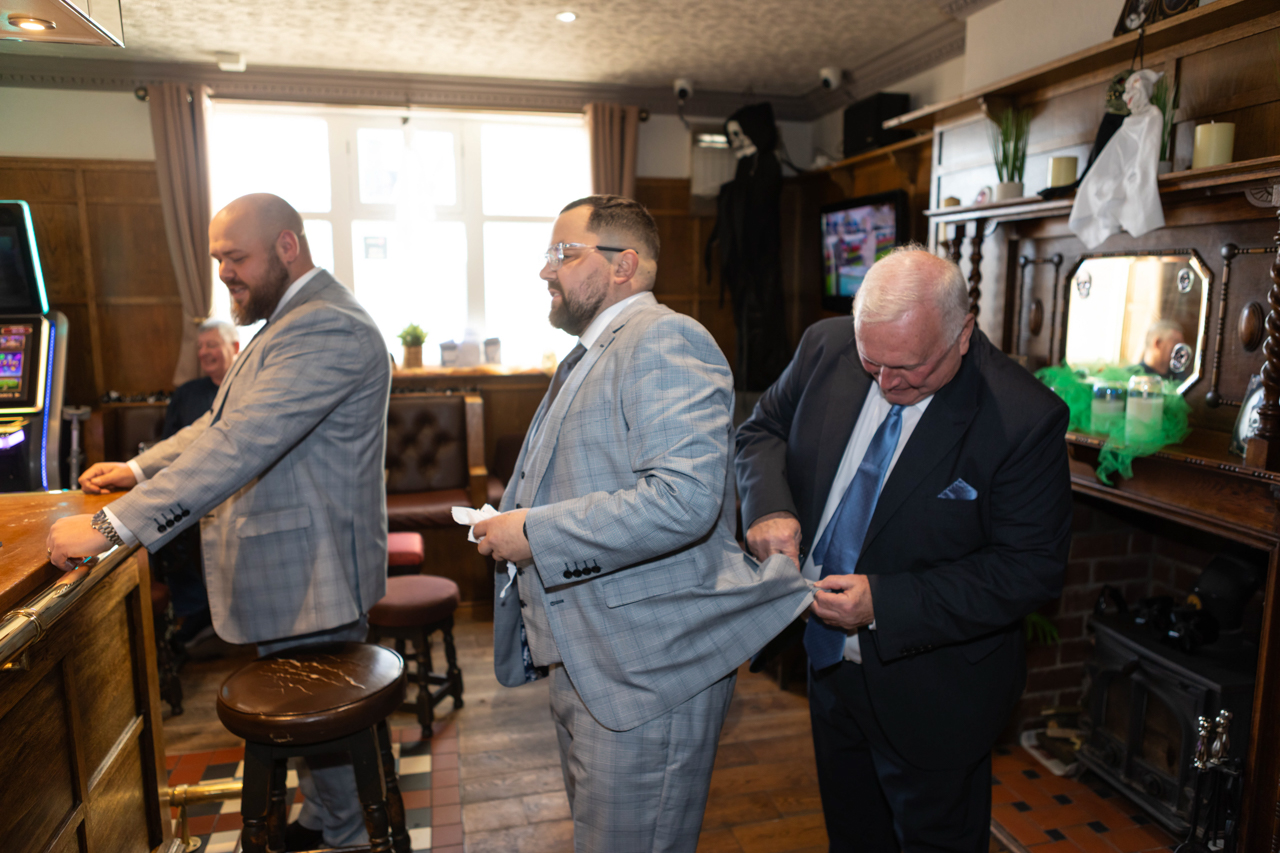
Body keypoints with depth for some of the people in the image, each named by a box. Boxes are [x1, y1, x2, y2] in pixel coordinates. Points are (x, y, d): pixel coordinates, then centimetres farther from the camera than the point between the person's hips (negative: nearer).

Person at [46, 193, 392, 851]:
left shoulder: (327, 328, -24)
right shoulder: (291, 320, 13)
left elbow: (239, 445, -31)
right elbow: (223, 422, 20)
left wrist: (111, 526, -28)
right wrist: (140, 468, 9)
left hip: (310, 577, -10)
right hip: (286, 572, 10)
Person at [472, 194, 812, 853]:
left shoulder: (664, 341, -18)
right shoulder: (589, 354, 16)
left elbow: (685, 498, -31)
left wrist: (538, 533, -24)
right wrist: (512, 522, 10)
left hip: (645, 670, -10)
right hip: (580, 662, 10)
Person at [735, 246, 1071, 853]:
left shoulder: (1025, 418, -24)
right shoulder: (826, 347, -10)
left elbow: (1032, 568, -20)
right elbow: (763, 428, 3)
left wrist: (885, 604, -28)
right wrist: (769, 507, -19)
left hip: (931, 692, -4)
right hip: (827, 657, 5)